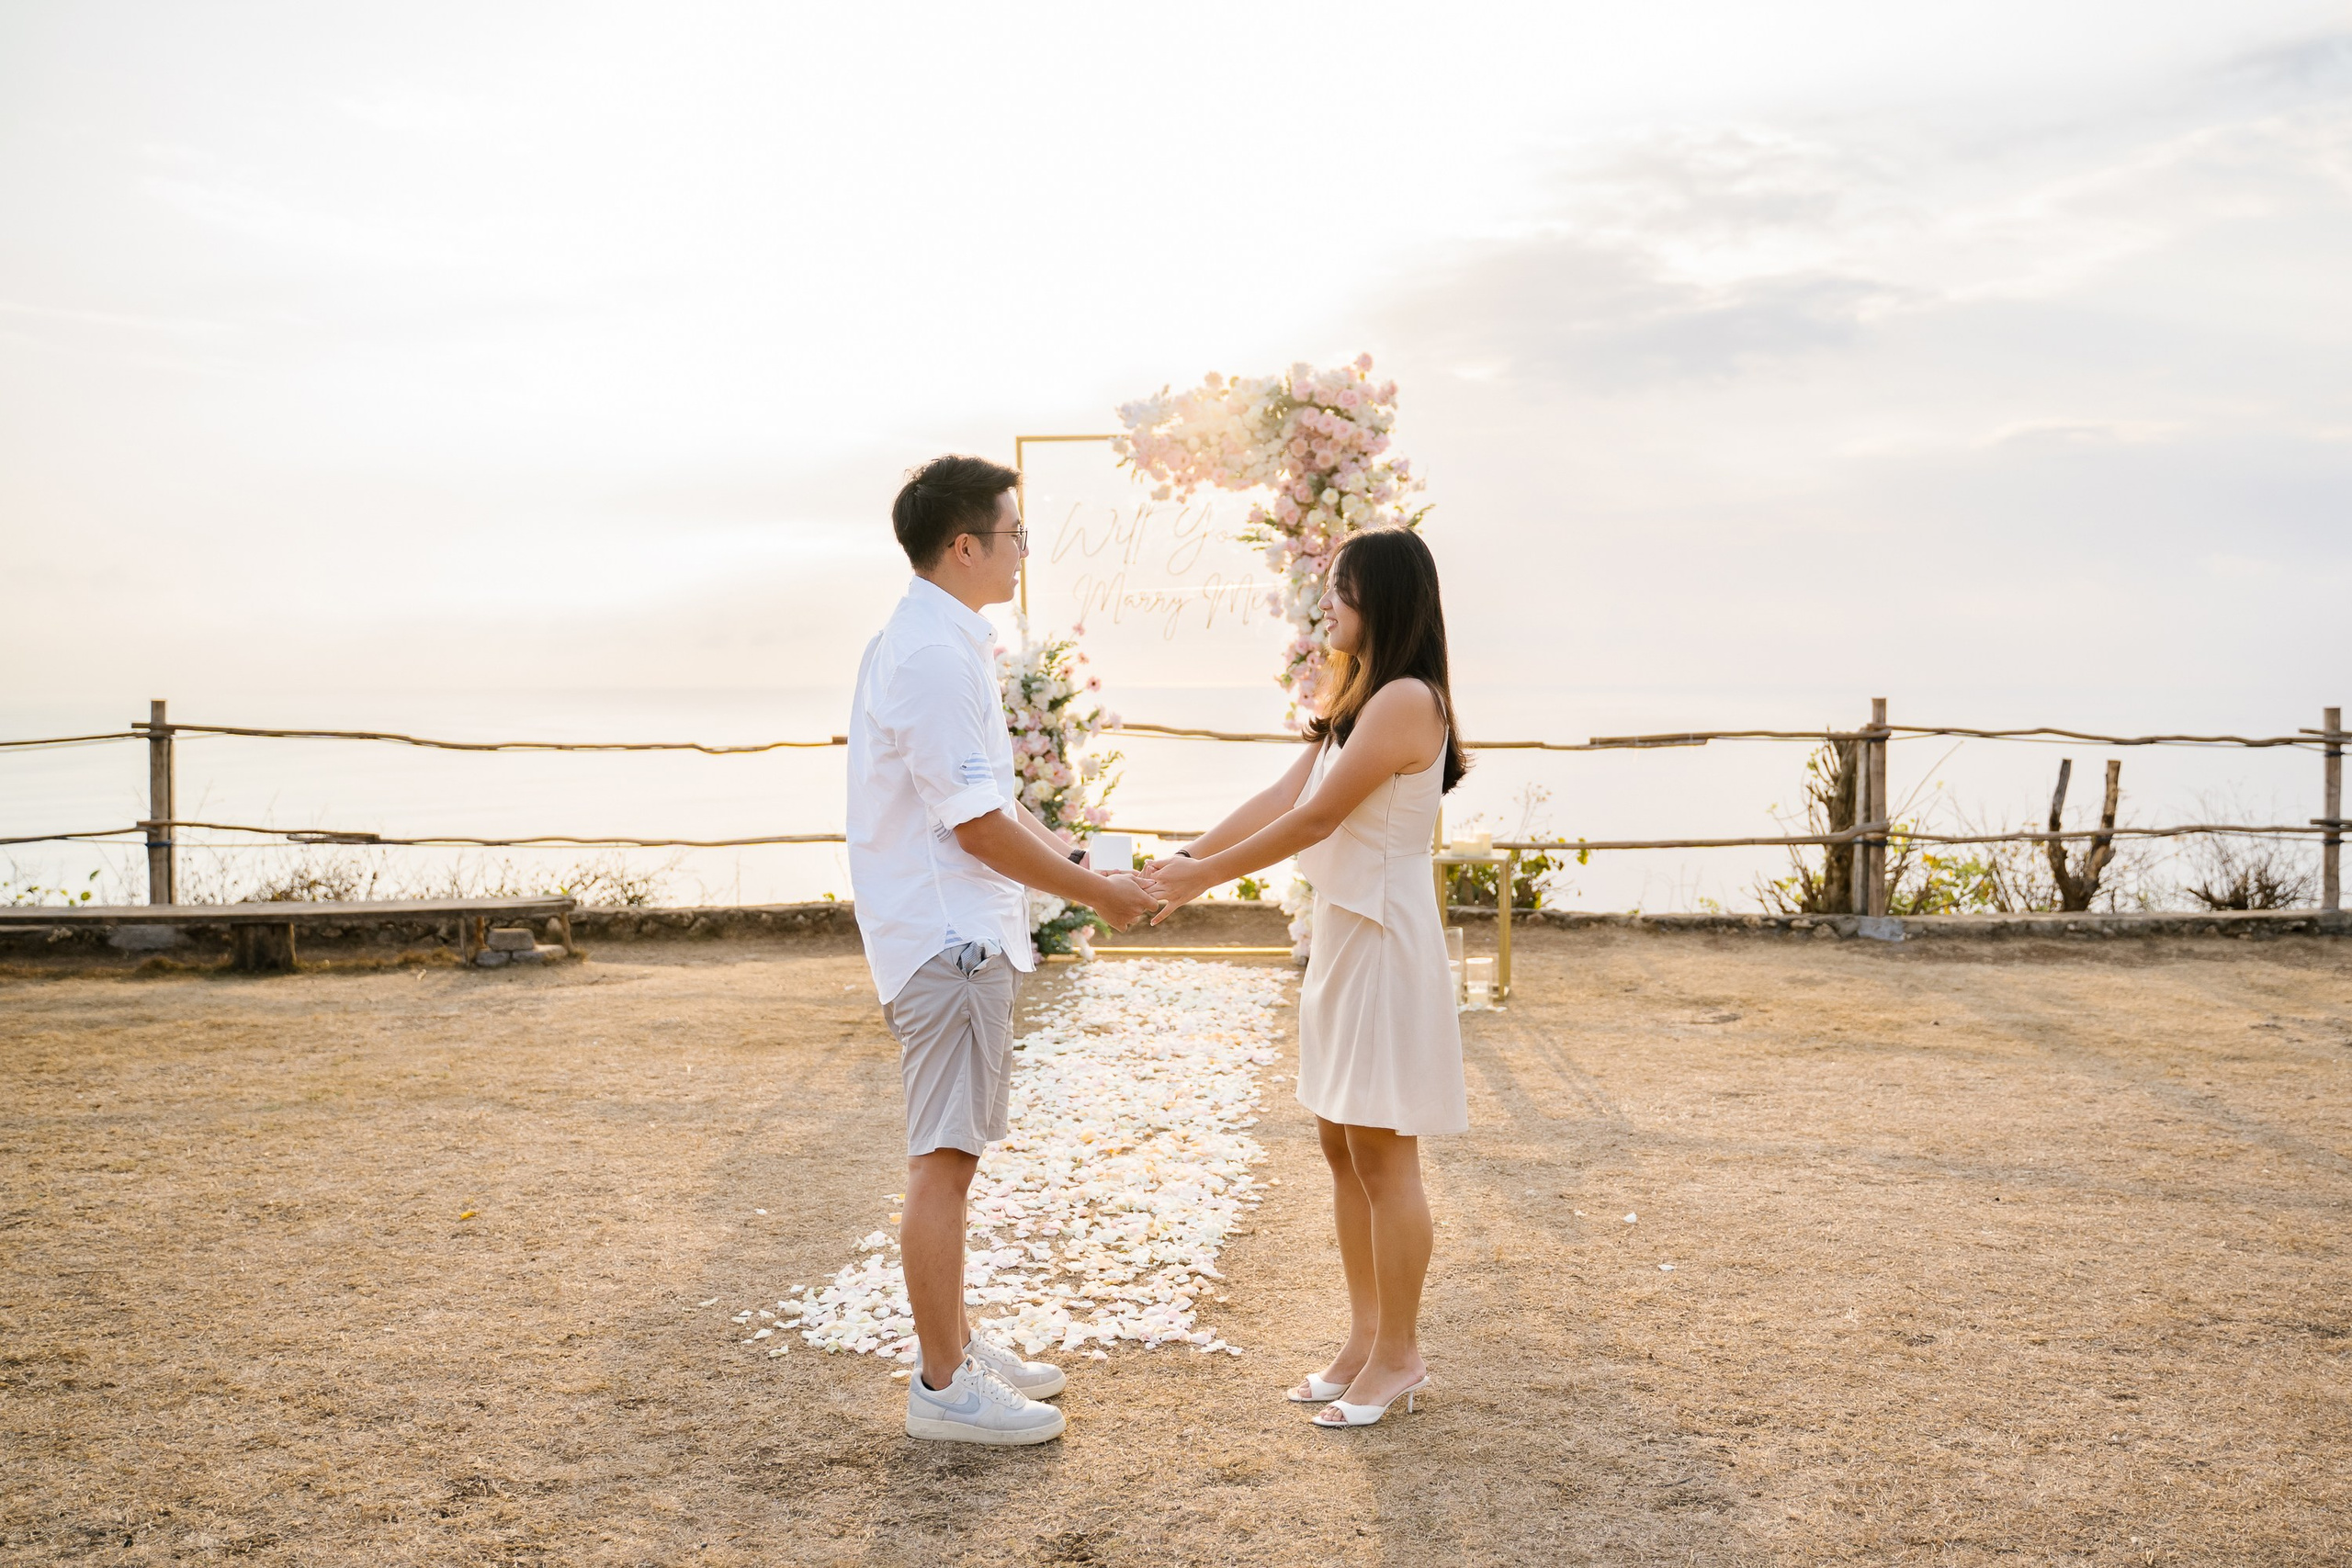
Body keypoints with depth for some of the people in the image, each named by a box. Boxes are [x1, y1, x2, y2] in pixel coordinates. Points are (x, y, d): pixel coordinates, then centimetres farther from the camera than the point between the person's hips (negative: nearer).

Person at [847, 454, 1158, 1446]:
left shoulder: (940, 643, 15)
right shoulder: (932, 656, -19)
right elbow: (979, 824, -20)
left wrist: (1071, 856, 14)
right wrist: (1098, 892, -11)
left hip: (960, 934, 11)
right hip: (948, 940, -11)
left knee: (953, 1153, 18)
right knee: (944, 1160, -3)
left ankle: (955, 1346, 30)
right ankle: (943, 1387, 6)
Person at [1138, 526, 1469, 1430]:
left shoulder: (1406, 699, -17)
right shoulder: (1358, 701, 15)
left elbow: (1315, 819, -18)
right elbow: (1281, 798, 11)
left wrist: (1204, 876, -12)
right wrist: (1186, 856, 4)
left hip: (1385, 940, -10)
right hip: (1341, 933, 10)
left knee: (1382, 1151, -1)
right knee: (1342, 1147, 13)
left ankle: (1398, 1357, 11)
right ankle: (1366, 1340, 23)